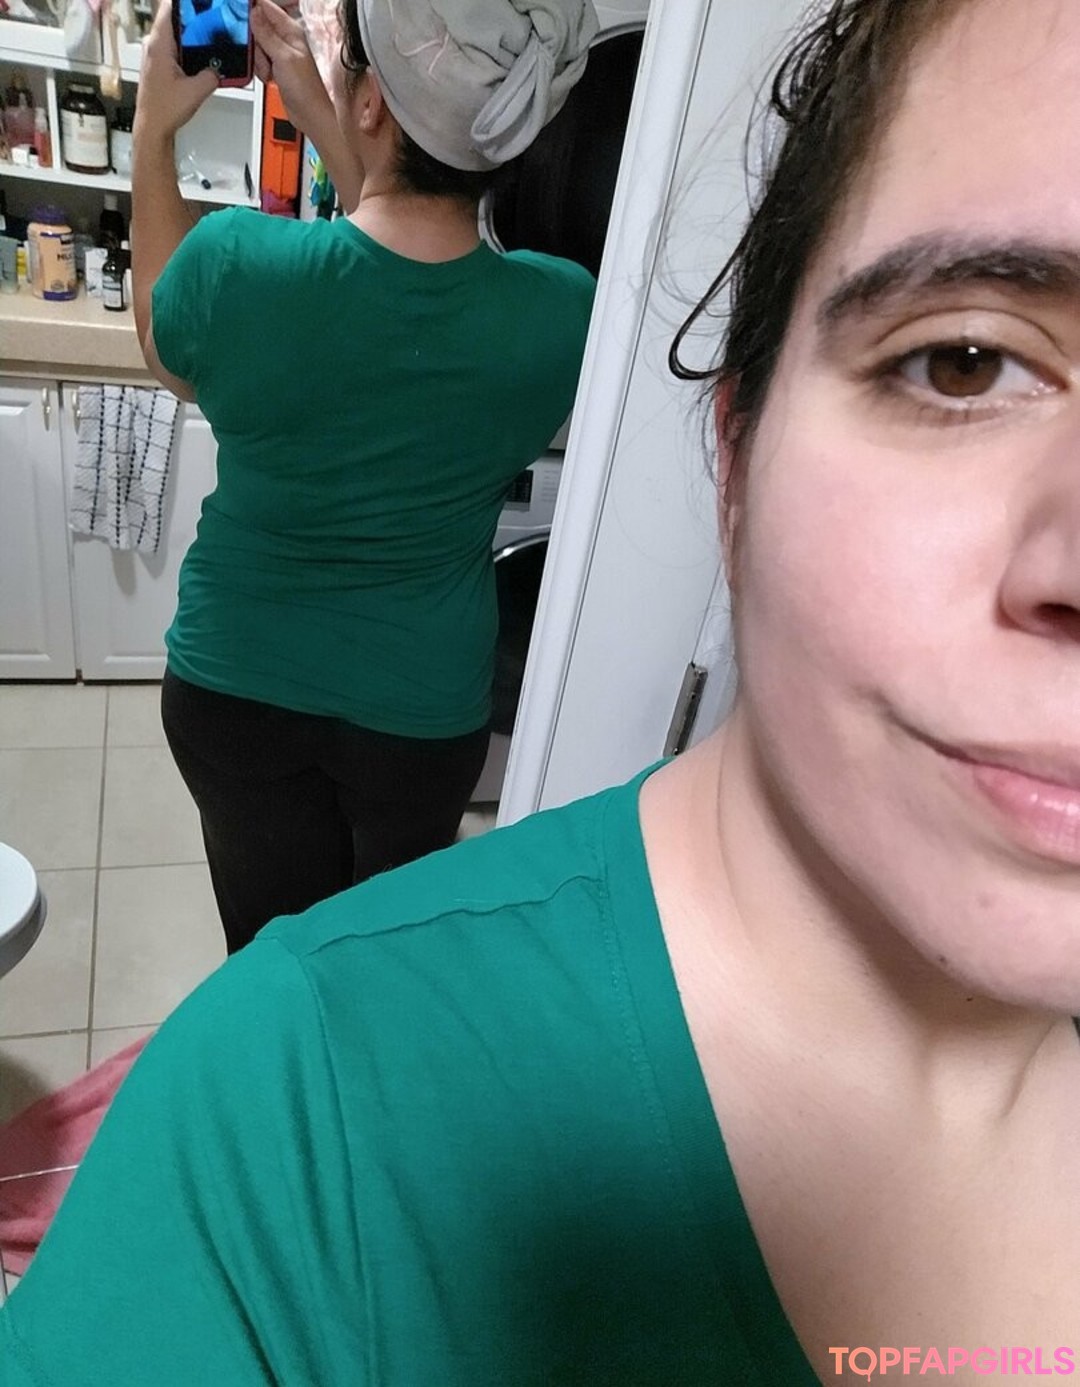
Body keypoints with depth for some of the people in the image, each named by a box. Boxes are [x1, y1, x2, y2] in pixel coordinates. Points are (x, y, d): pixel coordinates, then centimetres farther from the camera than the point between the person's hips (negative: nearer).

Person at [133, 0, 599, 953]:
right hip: (423, 710, 1)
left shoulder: (236, 265, -24)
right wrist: (319, 117, 4)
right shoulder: (565, 315, -20)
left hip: (236, 688, 0)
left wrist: (154, 129, 6)